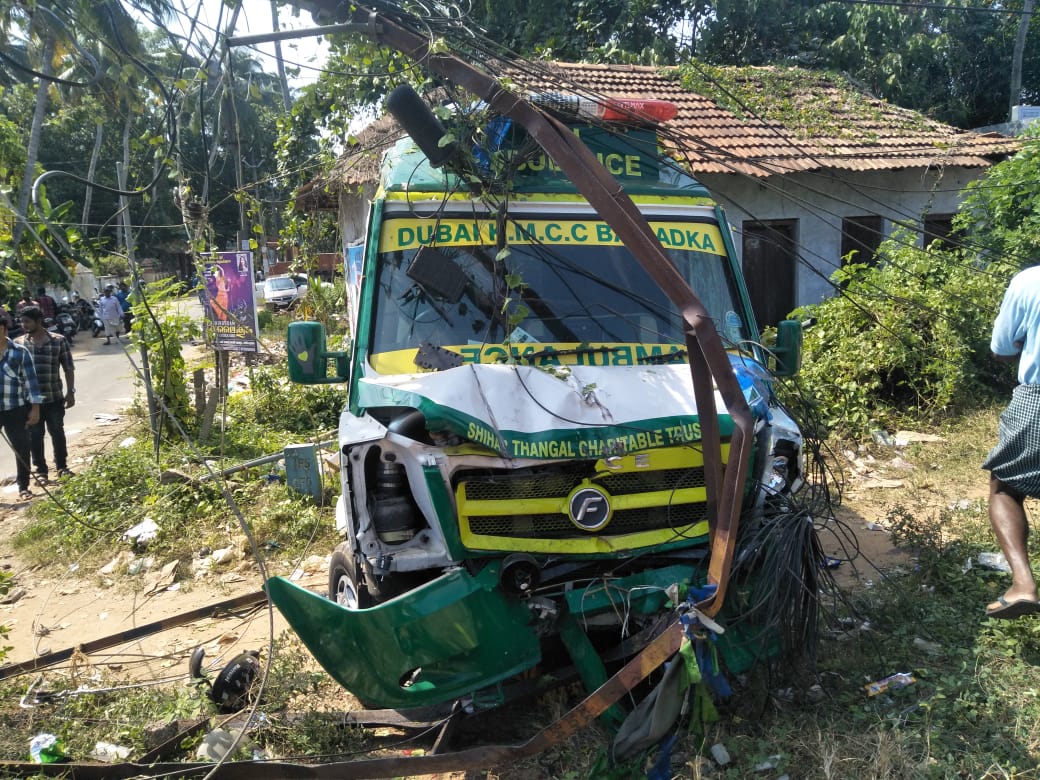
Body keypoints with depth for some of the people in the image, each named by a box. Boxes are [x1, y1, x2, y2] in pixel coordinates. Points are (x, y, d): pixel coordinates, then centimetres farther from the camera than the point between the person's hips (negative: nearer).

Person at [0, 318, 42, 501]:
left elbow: (30, 380, -1)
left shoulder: (19, 352, -3)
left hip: (16, 410, -1)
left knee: (21, 449, 7)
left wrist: (35, 408, -4)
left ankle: (23, 486, 22)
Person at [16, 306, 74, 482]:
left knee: (57, 432, 10)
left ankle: (62, 466, 26)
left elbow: (68, 368, 2)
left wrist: (70, 391, -2)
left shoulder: (58, 340, -3)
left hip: (54, 397, -1)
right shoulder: (18, 343, 1)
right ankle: (40, 470, 19)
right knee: (35, 436, 7)